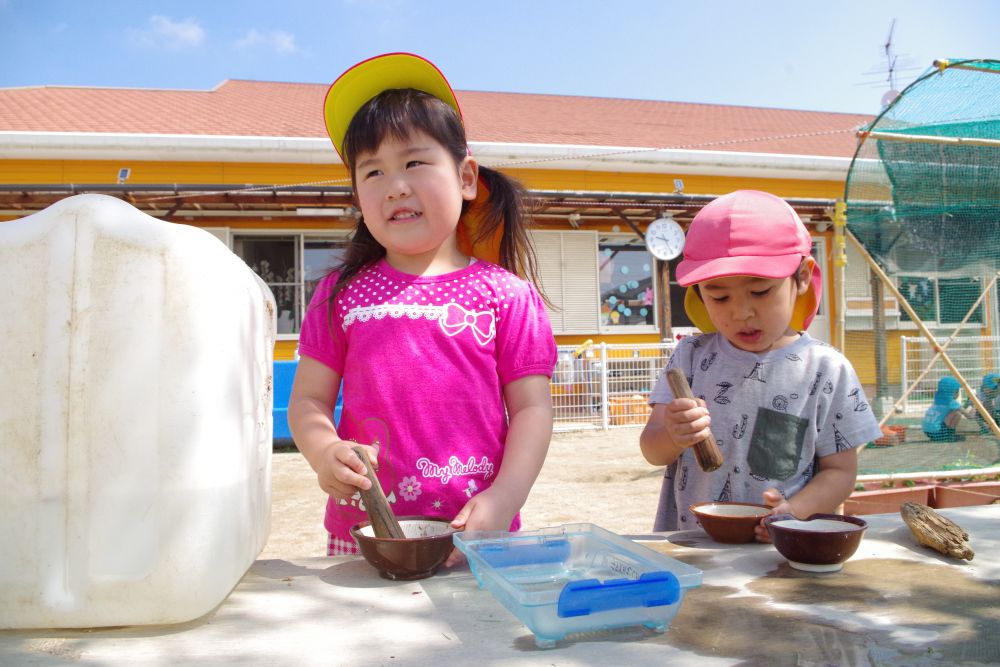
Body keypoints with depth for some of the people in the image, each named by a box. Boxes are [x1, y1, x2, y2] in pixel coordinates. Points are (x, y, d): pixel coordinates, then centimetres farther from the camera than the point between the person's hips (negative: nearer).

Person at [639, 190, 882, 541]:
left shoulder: (827, 370, -1)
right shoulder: (692, 356, 3)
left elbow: (840, 470, 4)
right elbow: (652, 451, 1)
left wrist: (793, 512, -14)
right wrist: (672, 436, -22)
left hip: (777, 551, -1)